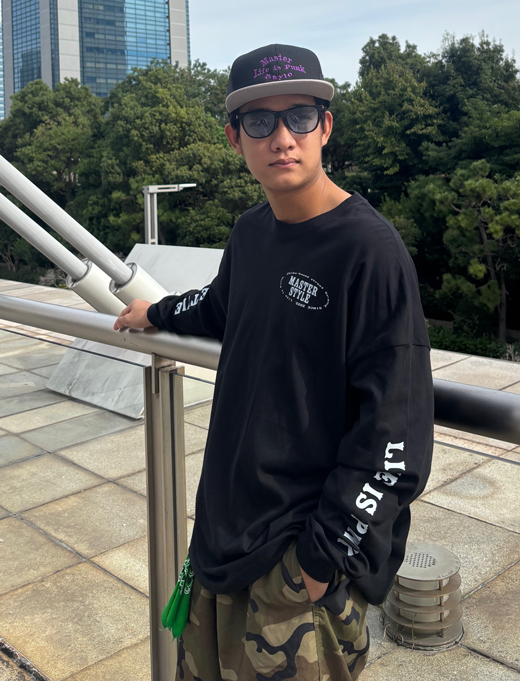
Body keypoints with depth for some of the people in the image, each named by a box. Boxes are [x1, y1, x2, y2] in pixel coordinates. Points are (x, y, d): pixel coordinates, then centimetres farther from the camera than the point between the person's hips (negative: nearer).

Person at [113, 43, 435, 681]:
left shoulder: (371, 249, -18)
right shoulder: (250, 231, 3)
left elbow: (396, 433, -18)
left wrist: (324, 555, -16)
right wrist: (159, 312, 42)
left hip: (303, 556, -7)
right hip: (228, 531, 7)